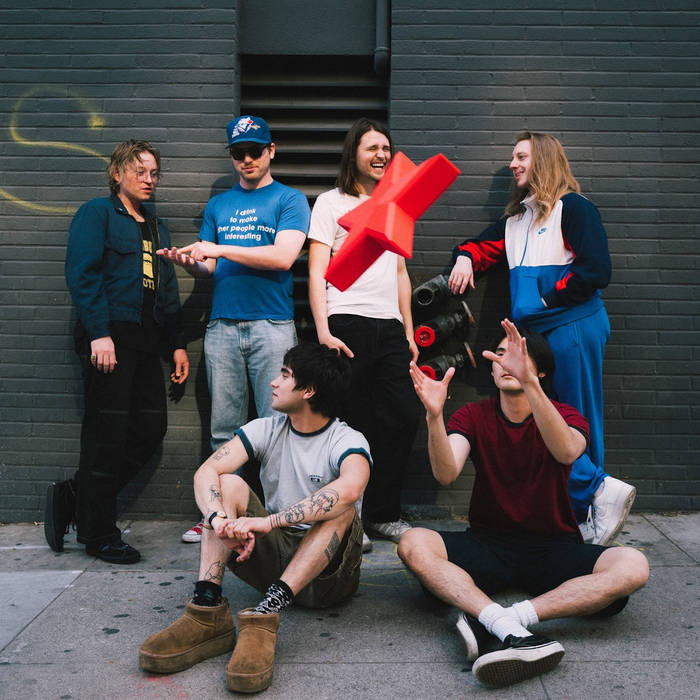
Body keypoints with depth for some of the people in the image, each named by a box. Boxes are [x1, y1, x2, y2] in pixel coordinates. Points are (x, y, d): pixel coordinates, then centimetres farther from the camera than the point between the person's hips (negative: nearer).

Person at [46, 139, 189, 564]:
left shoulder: (156, 228, 24)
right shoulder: (97, 214, 2)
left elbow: (168, 290, 24)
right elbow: (83, 274, -10)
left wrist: (178, 343, 16)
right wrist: (99, 333, -20)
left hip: (145, 340, 8)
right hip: (109, 337, -8)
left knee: (151, 428, 4)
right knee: (108, 433, -4)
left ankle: (73, 497, 17)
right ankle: (100, 535, 7)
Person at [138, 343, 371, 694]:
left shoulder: (348, 441, -12)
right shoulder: (266, 429, 2)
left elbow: (349, 489, -37)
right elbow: (206, 471, -13)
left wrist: (268, 521, -41)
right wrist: (220, 518, -34)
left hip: (328, 569, -4)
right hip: (273, 553, 4)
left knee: (340, 508, -31)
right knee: (229, 484, -15)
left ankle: (266, 612, -42)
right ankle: (207, 609, -31)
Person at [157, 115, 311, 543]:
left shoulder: (289, 200, 6)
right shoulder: (218, 205, 20)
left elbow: (283, 256, -10)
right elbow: (209, 270, 16)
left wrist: (219, 249, -11)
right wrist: (188, 262, -7)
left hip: (272, 326, -4)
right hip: (223, 327, 4)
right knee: (225, 429, 5)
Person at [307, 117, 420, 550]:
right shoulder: (331, 203, 5)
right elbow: (317, 273, -3)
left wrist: (409, 332, 17)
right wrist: (323, 332, -14)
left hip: (390, 328, 6)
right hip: (346, 324, -5)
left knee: (405, 417, 1)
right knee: (351, 424, -3)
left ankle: (383, 514, 15)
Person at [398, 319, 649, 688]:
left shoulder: (566, 417, -1)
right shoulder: (474, 416, 3)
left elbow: (566, 452, -29)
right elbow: (446, 474, -17)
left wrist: (528, 382, -42)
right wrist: (434, 416, -35)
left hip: (553, 548, 0)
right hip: (487, 544, 1)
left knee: (632, 565, -28)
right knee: (414, 544, -27)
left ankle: (493, 622, -37)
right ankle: (507, 629, -44)